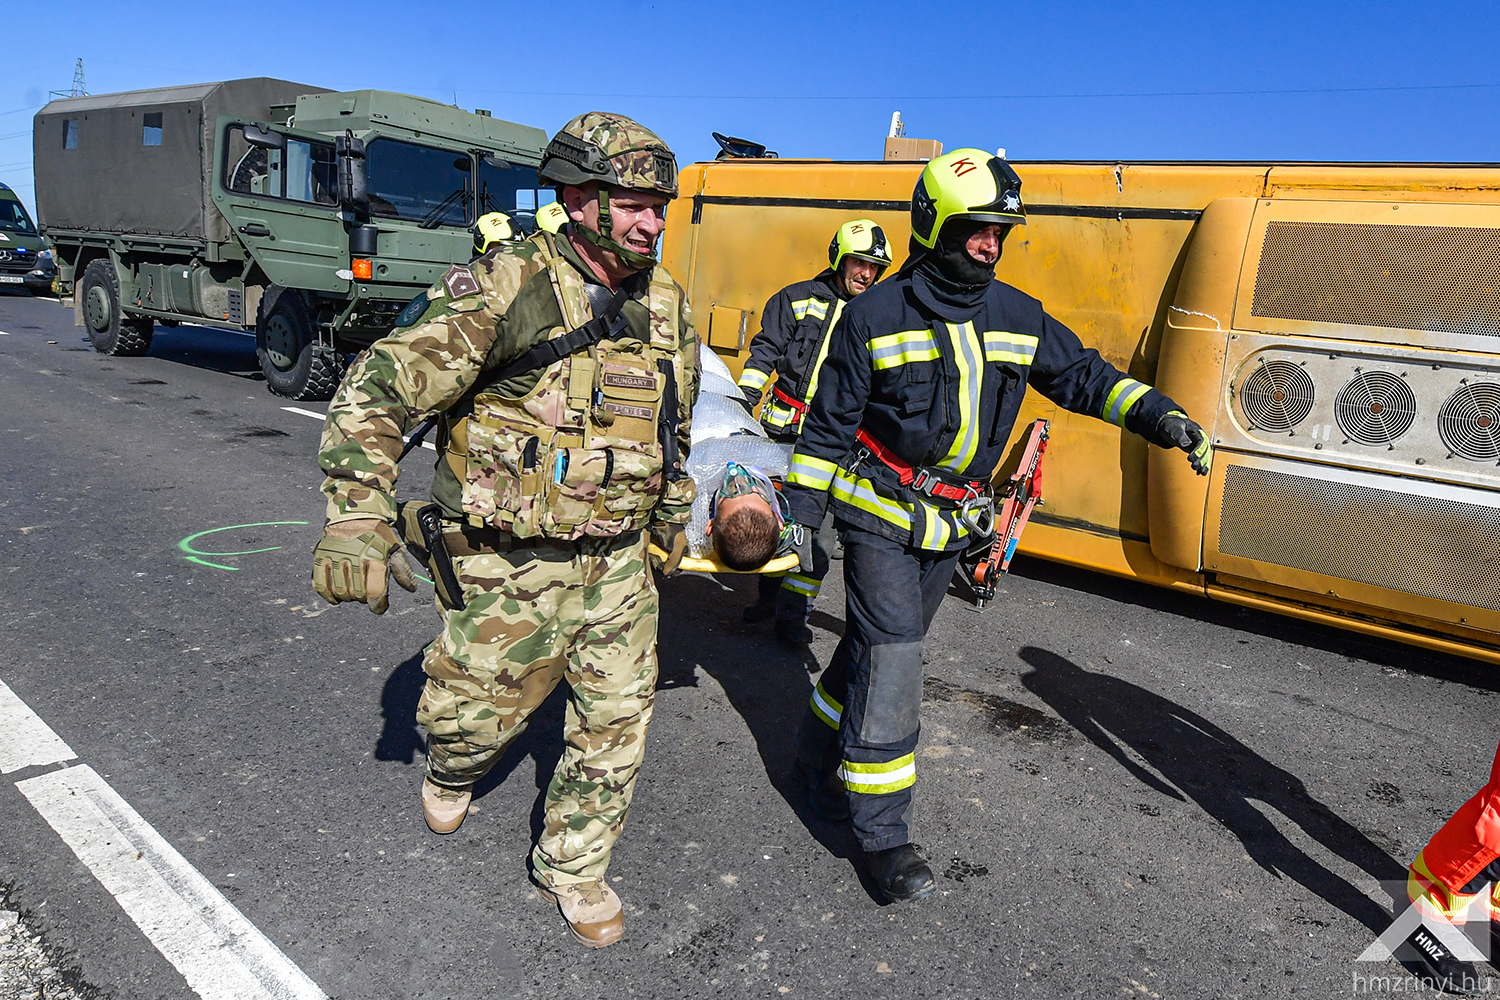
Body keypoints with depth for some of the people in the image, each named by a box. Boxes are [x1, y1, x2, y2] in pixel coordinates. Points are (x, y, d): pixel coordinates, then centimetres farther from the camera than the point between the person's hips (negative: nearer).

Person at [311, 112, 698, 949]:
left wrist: (674, 514, 26)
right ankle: (453, 773, 51)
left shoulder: (666, 305, 2)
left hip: (619, 562, 5)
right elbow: (377, 391, -18)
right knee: (484, 710, 13)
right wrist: (356, 516, -27)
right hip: (513, 565, -5)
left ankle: (573, 867, 34)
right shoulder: (503, 291, -17)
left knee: (618, 726, 10)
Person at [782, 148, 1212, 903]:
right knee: (890, 658, -9)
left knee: (880, 644, 15)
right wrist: (799, 513, -8)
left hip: (952, 522, 5)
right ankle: (883, 830, 2)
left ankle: (823, 759, 38)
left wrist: (1156, 416, -2)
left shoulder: (1017, 316, 3)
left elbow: (1083, 375, 12)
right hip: (881, 512, -5)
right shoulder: (876, 315, -9)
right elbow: (828, 425, -6)